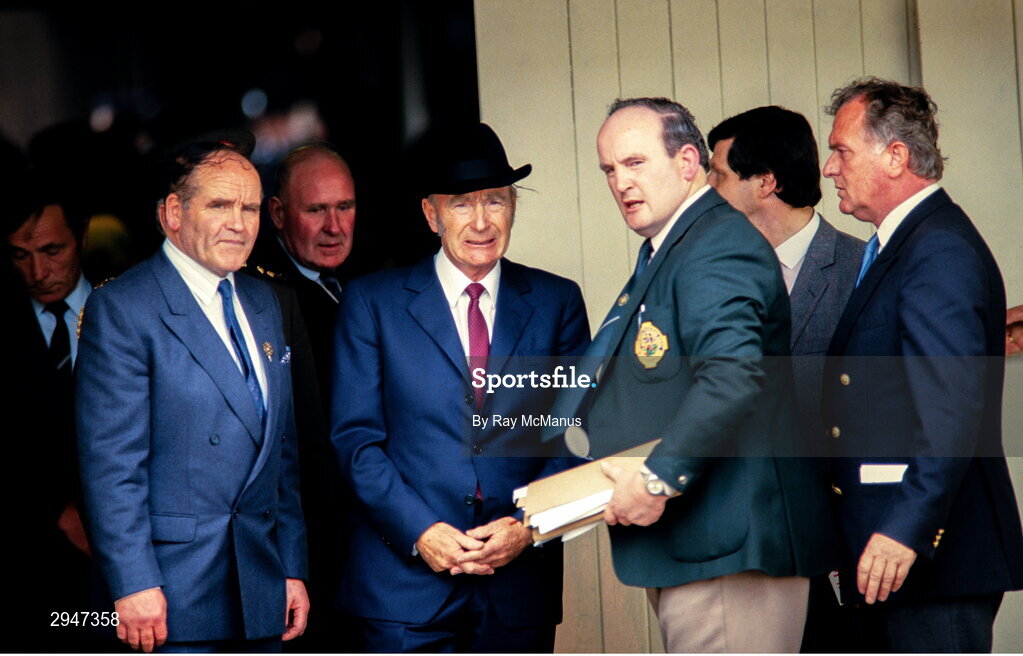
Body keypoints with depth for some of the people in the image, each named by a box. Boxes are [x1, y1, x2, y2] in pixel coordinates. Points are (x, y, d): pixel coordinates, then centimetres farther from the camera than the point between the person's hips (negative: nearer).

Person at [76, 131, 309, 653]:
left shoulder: (262, 303, 15)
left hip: (261, 590, 6)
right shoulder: (121, 309, -8)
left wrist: (293, 568, 13)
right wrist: (134, 585, -17)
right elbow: (109, 463, -13)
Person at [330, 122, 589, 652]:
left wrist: (529, 526, -7)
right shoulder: (372, 302, 4)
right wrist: (421, 530, -12)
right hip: (406, 579, -2)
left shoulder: (557, 302, 9)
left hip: (519, 584, 2)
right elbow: (356, 438, 0)